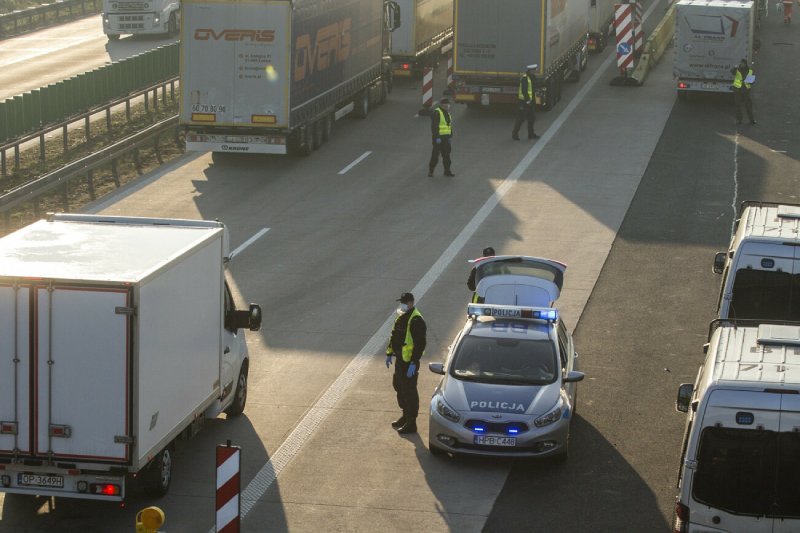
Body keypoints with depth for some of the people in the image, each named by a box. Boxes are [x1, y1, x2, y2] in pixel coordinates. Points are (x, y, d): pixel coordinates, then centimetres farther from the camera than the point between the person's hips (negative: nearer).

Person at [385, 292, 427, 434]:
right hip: (400, 359, 10)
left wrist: (413, 363, -25)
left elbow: (420, 344, -23)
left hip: (410, 362, -10)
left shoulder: (416, 321, -19)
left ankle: (411, 424, 4)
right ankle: (406, 416, 37)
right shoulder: (401, 317, 10)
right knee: (398, 386, 20)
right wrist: (389, 353, 21)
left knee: (409, 391, -3)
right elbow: (394, 336, 22)